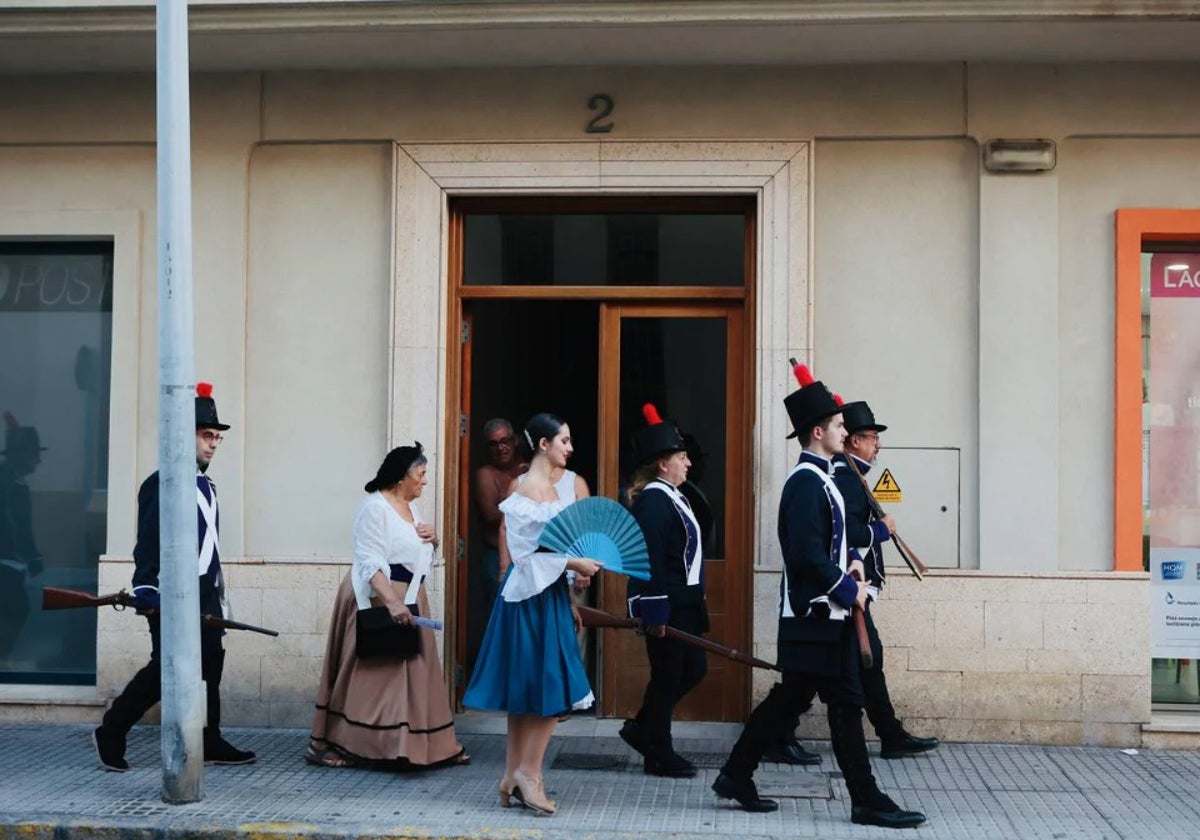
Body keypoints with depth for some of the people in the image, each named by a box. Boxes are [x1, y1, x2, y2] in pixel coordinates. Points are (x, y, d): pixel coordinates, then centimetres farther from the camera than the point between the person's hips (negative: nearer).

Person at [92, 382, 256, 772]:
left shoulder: (206, 484, 16)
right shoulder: (162, 483, -10)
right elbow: (147, 542, -15)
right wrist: (146, 593, -20)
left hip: (206, 594, 8)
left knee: (209, 666, 7)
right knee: (166, 669, -5)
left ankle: (210, 744, 13)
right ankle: (110, 733, 9)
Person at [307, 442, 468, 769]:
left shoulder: (411, 507, 13)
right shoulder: (375, 507, -14)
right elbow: (370, 562, -23)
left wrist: (432, 538, 3)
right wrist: (392, 603, -32)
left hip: (409, 599, 9)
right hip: (378, 599, -9)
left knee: (414, 671, 10)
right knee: (369, 672, -5)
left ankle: (431, 745, 14)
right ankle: (324, 744, 4)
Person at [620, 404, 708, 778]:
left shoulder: (669, 497, 15)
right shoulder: (653, 501, -17)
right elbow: (649, 561, -23)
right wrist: (655, 613, -24)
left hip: (683, 604, 10)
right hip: (666, 606, -10)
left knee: (693, 670, 15)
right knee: (667, 676, 0)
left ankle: (642, 729, 26)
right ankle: (659, 754, 11)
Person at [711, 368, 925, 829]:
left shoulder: (816, 477, 14)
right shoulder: (808, 482, -18)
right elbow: (807, 555, -25)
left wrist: (848, 563, 8)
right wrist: (848, 590, -16)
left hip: (814, 614, 10)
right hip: (819, 616, -10)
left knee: (790, 697, 14)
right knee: (845, 703, -3)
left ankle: (736, 776, 21)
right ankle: (867, 801, 5)